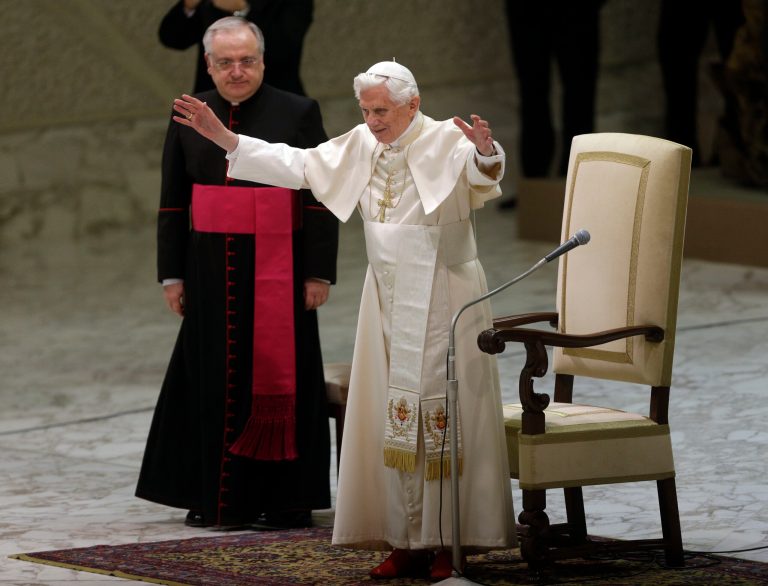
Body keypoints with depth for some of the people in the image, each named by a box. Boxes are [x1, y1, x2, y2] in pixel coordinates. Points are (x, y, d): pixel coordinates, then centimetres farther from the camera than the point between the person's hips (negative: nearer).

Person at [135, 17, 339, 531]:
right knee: (216, 380, 4)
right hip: (211, 271, 3)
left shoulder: (298, 114, -2)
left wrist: (319, 273, -8)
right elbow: (173, 203, 11)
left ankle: (286, 501, 6)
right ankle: (216, 498, 11)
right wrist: (172, 273, 5)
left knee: (278, 375, 0)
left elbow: (322, 200, -3)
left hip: (278, 271, -3)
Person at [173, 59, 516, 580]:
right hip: (389, 298, 6)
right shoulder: (361, 146, 7)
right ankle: (409, 541, 10)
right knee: (394, 417, 5)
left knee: (443, 415, -5)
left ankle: (450, 541, 1)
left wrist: (486, 151, -56)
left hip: (443, 298, -6)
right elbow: (295, 165, 9)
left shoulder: (447, 142, -12)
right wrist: (224, 138, 3)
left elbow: (483, 169, -31)